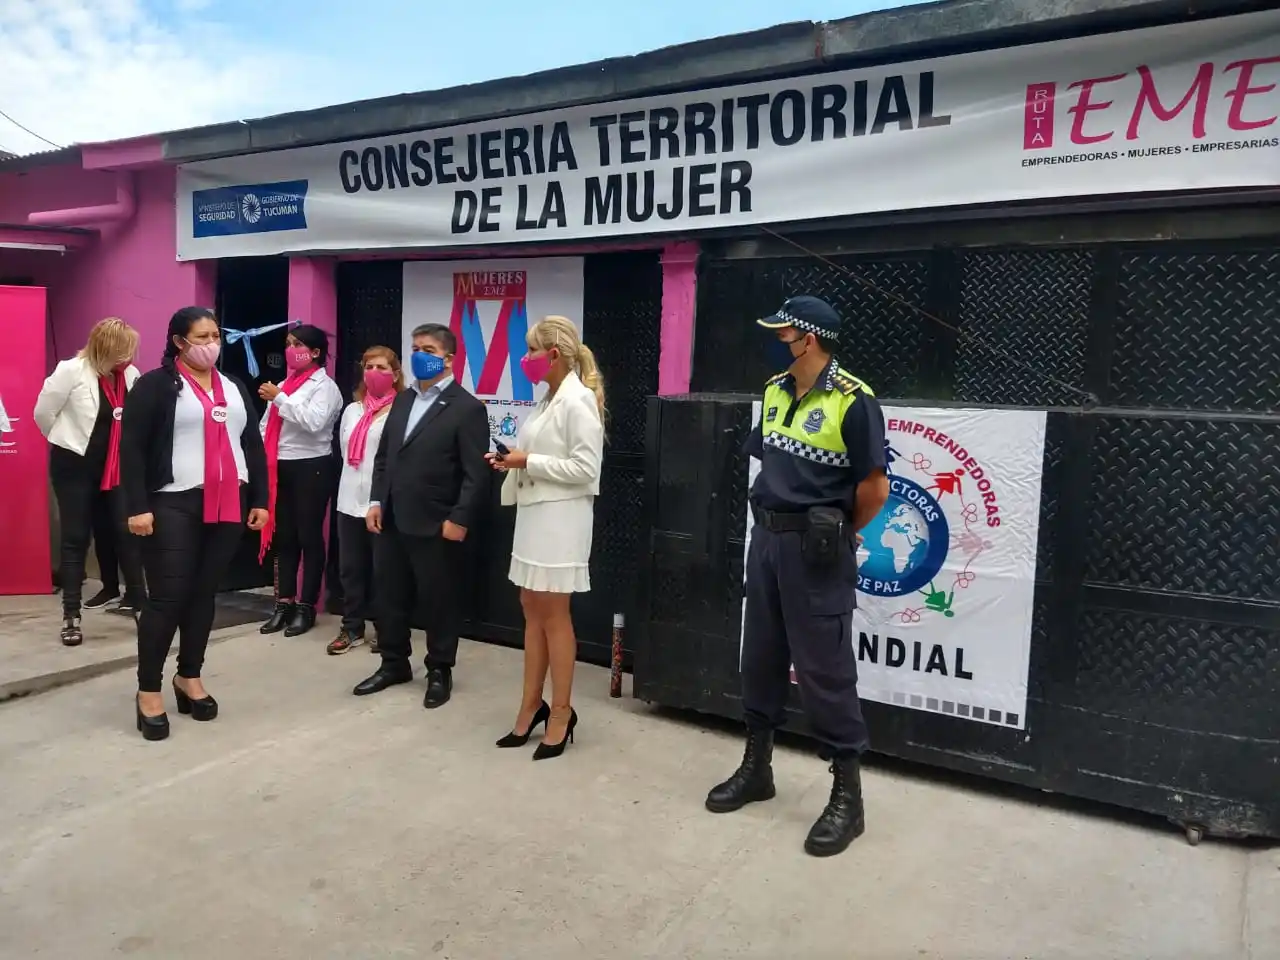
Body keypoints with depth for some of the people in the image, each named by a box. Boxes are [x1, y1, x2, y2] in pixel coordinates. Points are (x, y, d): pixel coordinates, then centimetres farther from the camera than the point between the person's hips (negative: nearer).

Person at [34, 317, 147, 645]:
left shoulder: (130, 375, -1)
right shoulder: (71, 371, -14)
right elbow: (43, 412, -6)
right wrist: (68, 442, 6)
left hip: (116, 467, 4)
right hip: (75, 465, -3)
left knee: (124, 531, 4)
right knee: (76, 538, 2)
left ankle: (136, 598, 15)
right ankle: (71, 615, 9)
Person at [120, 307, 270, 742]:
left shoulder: (234, 388, 16)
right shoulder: (155, 384, -1)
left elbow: (253, 445, 16)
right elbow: (132, 447, -7)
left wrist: (259, 500, 9)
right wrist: (138, 506, -14)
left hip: (228, 505, 5)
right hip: (174, 505, -5)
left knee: (204, 593, 11)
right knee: (167, 597, -5)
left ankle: (189, 678, 24)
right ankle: (149, 690, 8)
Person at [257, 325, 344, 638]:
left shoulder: (325, 386, -5)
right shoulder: (283, 385, 16)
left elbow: (314, 422, -23)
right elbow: (266, 426, 16)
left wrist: (280, 399, -17)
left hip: (311, 468, -7)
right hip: (280, 468, 7)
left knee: (309, 537, 2)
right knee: (283, 537, 12)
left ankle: (306, 606, 11)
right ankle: (284, 603, 22)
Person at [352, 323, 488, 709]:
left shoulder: (467, 407, -8)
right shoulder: (402, 400, 15)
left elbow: (476, 473, -13)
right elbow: (383, 455, 18)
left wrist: (459, 519, -17)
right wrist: (376, 501, 7)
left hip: (435, 524, -7)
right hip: (391, 520, 7)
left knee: (439, 601, 6)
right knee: (389, 596, 14)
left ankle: (440, 672, 21)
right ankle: (394, 663, 31)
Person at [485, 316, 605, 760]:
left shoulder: (578, 400, -15)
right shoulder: (549, 398, 13)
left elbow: (584, 468, -19)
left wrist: (528, 462, -17)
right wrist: (514, 460, 2)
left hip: (559, 518, -9)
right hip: (533, 512, 9)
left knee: (554, 614, 1)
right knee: (532, 610, 13)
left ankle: (561, 712, 15)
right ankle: (532, 705, 24)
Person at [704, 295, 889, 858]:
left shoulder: (853, 400, -15)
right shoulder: (775, 390, 8)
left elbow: (874, 487, -12)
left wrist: (834, 534, 2)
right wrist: (775, 521, 12)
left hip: (816, 549, -7)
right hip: (766, 538, 7)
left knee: (824, 670, -1)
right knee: (761, 657, 15)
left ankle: (847, 795, 13)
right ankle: (756, 767, 32)